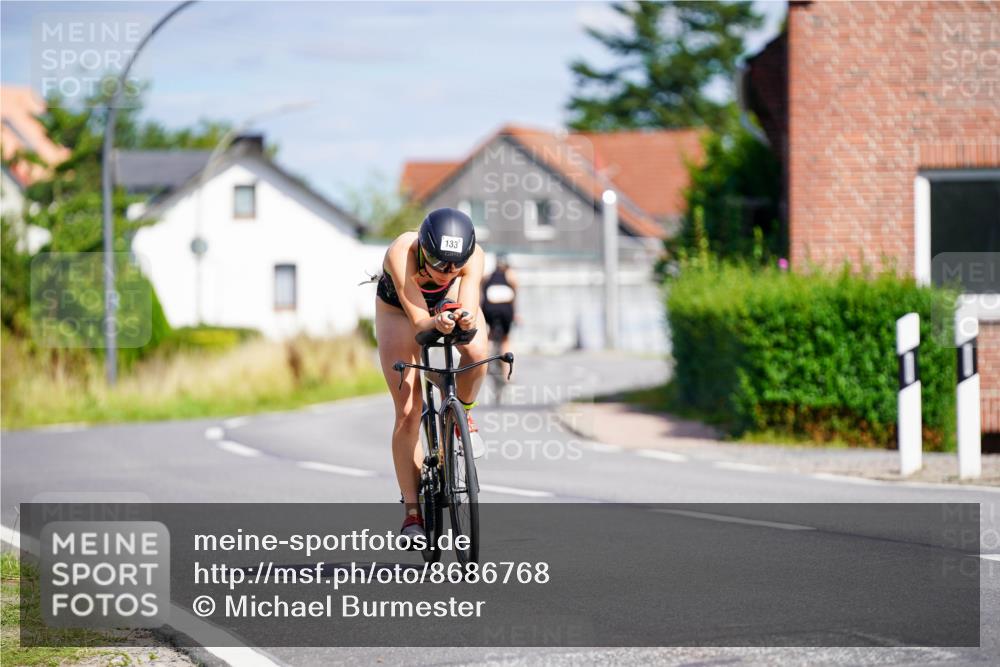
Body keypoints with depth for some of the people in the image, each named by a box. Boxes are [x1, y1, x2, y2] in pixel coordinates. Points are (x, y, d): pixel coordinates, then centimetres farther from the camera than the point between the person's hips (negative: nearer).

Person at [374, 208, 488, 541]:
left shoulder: (473, 255, -36)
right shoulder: (402, 254, -41)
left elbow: (468, 308, -41)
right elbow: (419, 320, -42)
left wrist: (467, 320, -64)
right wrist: (435, 323, -63)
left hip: (449, 301, 2)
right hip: (399, 307, -1)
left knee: (477, 352, -33)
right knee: (408, 411, -10)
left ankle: (462, 411, -1)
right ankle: (413, 510, -3)